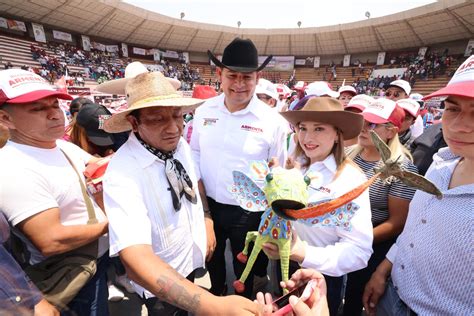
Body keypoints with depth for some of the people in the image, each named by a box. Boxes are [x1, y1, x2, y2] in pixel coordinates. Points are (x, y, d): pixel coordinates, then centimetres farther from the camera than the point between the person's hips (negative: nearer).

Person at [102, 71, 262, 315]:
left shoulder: (181, 145, -12)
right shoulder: (121, 174, -31)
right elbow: (135, 257, -39)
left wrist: (207, 223, 3)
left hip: (193, 258, 5)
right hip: (160, 281, -4)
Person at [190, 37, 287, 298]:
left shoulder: (272, 120, -15)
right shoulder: (204, 111, -5)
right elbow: (195, 153, 3)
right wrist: (200, 195, -3)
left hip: (249, 211, -3)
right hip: (208, 205, 4)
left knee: (245, 266, 23)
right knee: (212, 258, 29)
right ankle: (216, 293, 62)